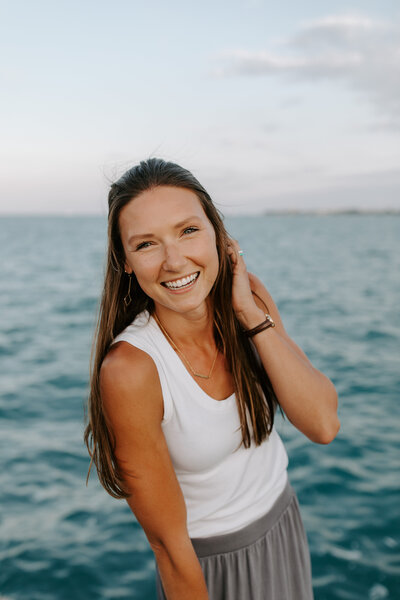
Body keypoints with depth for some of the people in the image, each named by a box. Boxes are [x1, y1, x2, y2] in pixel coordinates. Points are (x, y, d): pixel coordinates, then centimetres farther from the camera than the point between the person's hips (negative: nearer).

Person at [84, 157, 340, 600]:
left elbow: (323, 425, -21)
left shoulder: (246, 295, -14)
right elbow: (169, 543, -23)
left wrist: (251, 313, -27)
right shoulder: (129, 369, -31)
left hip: (283, 522, 5)